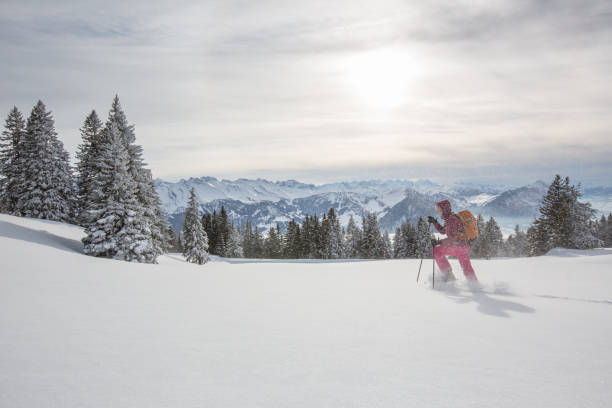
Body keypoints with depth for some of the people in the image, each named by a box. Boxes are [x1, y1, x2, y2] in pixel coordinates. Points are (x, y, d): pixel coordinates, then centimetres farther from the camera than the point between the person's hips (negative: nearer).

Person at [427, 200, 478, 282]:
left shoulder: (452, 219, -16)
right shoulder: (449, 218, 13)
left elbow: (453, 237, -23)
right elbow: (442, 231, 26)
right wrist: (434, 222, 17)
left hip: (459, 246, -9)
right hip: (464, 247, 9)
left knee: (436, 250, -2)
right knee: (467, 269, 14)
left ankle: (447, 273, -2)